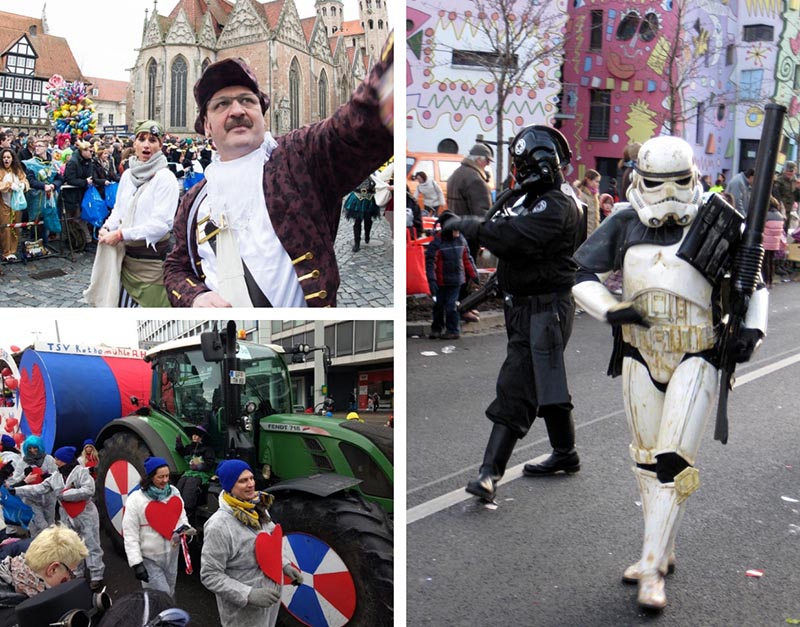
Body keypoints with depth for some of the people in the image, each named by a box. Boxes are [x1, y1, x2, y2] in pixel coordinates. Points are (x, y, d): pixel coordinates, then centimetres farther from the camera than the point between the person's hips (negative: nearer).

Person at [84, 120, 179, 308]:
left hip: (152, 259, -6)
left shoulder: (164, 177, -11)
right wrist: (108, 227, 0)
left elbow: (161, 223, -18)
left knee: (150, 305, -2)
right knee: (121, 303, 10)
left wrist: (122, 234, -16)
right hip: (125, 255, 6)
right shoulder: (128, 174, 10)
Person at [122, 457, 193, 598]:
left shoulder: (174, 492, 2)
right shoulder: (136, 499, -15)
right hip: (149, 559, -6)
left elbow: (181, 514, 17)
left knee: (169, 595, 19)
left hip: (172, 554, 6)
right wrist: (136, 563, -17)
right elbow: (130, 535, -13)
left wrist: (184, 527, -6)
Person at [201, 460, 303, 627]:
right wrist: (249, 595, -29)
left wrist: (285, 565, 2)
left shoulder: (259, 509, 0)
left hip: (270, 598, 7)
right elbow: (210, 576, -23)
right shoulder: (219, 526, -24)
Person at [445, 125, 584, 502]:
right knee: (547, 385, 20)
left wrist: (467, 226, -21)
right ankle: (565, 454, 36)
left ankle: (489, 473, -14)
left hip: (544, 311, -10)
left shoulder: (556, 206, -17)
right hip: (525, 307, 10)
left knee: (515, 389, -13)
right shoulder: (534, 200, 15)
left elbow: (513, 237, -30)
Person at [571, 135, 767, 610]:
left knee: (674, 461, -10)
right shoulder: (623, 226, 3)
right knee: (648, 458, 13)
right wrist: (609, 310, -16)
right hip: (641, 356, 3)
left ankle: (652, 570, -1)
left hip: (698, 359, -3)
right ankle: (663, 551, 31)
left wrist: (753, 331, -9)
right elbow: (582, 277, 3)